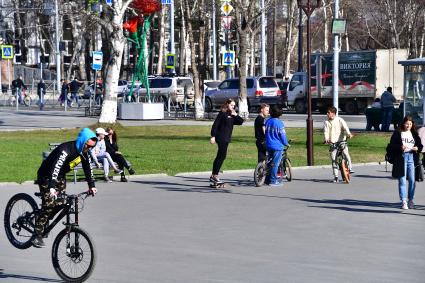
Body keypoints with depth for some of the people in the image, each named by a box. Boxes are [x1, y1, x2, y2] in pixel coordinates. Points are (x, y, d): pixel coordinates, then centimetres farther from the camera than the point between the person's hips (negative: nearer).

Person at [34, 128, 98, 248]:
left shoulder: (84, 152, -7)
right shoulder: (66, 149, -33)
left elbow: (88, 168, 5)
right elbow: (55, 168, -44)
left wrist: (92, 185, -3)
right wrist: (52, 187, -54)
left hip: (60, 177, 8)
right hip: (46, 176, -8)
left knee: (60, 204, -2)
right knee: (49, 204, -16)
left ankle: (43, 223, 20)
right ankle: (37, 236, -13)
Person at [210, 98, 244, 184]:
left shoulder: (232, 114, 14)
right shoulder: (222, 113, -8)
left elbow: (241, 121, 10)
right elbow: (215, 125, -12)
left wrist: (236, 115, -3)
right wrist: (213, 136, -18)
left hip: (226, 138, 8)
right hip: (221, 138, -8)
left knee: (220, 157, 10)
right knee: (222, 156, -11)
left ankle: (213, 175, 16)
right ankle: (215, 175, -7)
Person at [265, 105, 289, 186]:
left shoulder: (268, 121, 6)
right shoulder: (279, 123, -14)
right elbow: (282, 135, -10)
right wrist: (286, 143, 5)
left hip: (269, 145, 7)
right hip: (277, 146, -7)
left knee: (270, 162, 16)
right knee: (275, 164, -3)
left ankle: (267, 179, 19)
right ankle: (273, 181, -2)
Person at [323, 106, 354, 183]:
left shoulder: (339, 120, 1)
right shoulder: (326, 122, 6)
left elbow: (345, 127, -13)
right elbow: (326, 131, -6)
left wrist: (348, 134, -32)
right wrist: (326, 139, -26)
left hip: (342, 141, -2)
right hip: (332, 143, 2)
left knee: (346, 153, -25)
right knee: (333, 160, -3)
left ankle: (350, 168, -9)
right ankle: (335, 176, 3)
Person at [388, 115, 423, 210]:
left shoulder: (414, 134, 12)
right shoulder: (397, 133, 1)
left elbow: (420, 145, 16)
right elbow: (392, 145, -3)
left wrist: (417, 148, -6)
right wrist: (400, 147, -19)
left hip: (412, 157, 3)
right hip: (401, 158, -3)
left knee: (412, 180, 2)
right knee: (402, 180, -5)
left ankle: (410, 200, 15)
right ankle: (404, 201, -5)